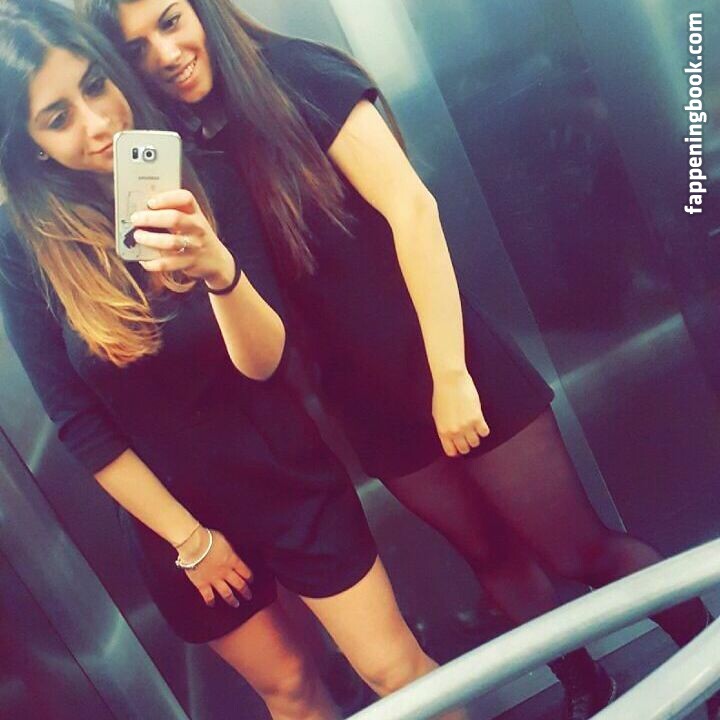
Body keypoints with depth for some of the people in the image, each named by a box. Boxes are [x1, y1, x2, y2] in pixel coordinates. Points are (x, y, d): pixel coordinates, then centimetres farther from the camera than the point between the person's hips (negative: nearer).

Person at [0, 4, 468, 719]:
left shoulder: (200, 178, -13)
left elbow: (264, 359, -20)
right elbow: (79, 423, -9)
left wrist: (218, 269, -41)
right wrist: (187, 538, -7)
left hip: (290, 479, 0)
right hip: (177, 510, 1)